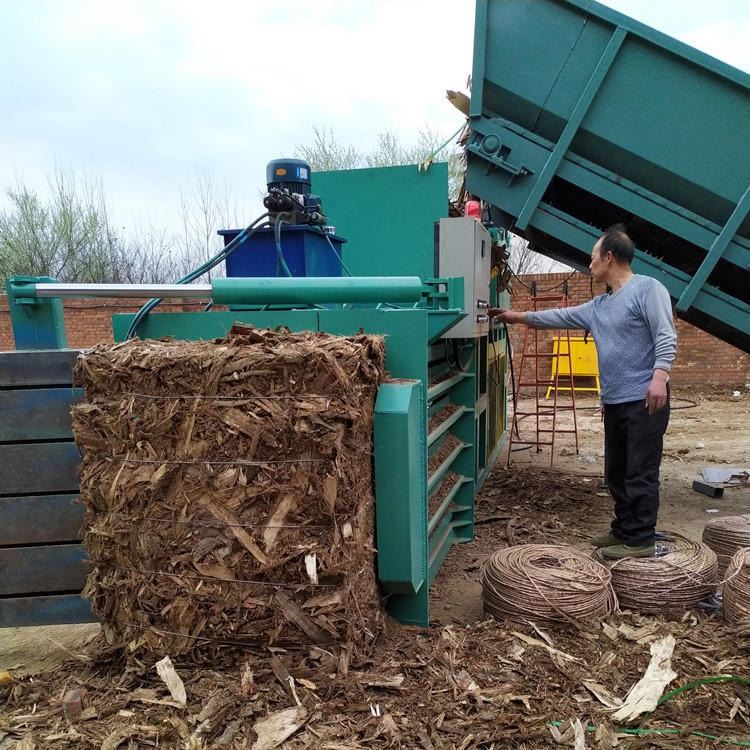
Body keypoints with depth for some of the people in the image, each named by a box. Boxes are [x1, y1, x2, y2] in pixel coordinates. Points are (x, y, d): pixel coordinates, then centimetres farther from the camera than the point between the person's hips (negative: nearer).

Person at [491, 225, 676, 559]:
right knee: (616, 473, 15)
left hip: (645, 400, -9)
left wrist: (659, 376, -25)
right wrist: (519, 317, 24)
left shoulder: (647, 288, -7)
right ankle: (623, 529, 27)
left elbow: (666, 337, -15)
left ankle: (640, 540, 5)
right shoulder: (598, 306, 17)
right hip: (614, 401, 9)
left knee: (641, 474, -3)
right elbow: (562, 316, 23)